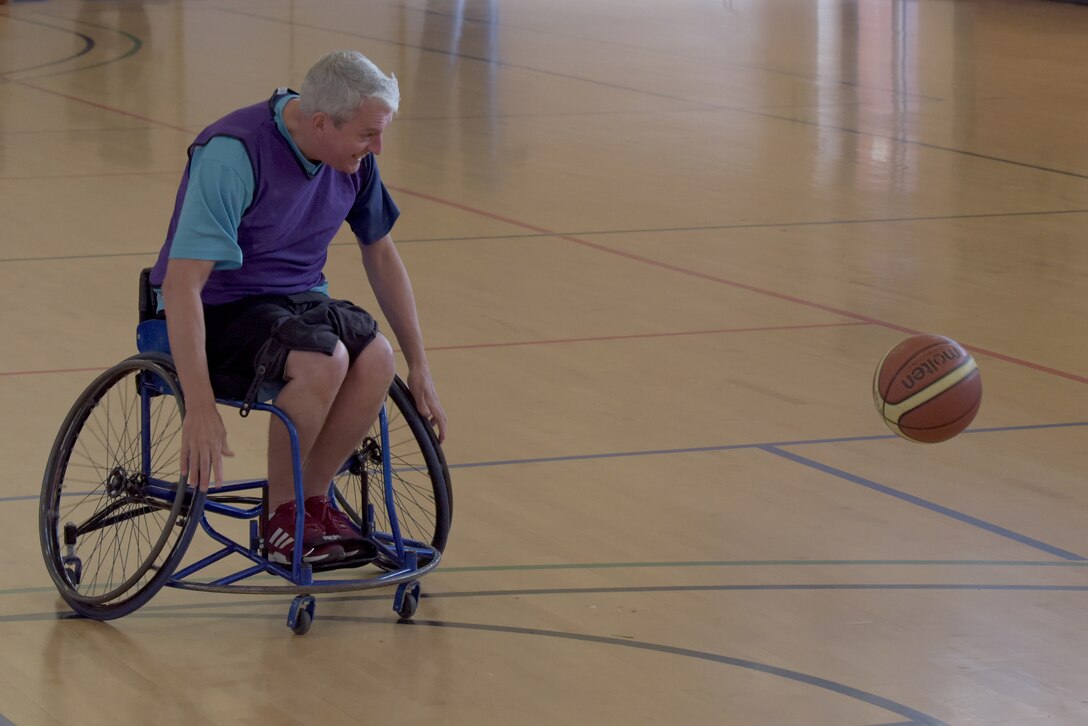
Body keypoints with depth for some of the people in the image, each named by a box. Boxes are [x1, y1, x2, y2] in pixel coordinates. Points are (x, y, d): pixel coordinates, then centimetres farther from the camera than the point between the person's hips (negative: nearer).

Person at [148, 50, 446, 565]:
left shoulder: (354, 159, -3)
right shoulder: (233, 155, -26)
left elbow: (380, 256, 13)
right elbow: (180, 284, -31)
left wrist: (419, 367, 12)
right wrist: (200, 406, -38)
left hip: (297, 297, 6)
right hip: (220, 308, -6)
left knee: (375, 358, -24)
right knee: (323, 361, -33)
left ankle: (313, 499, -3)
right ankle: (281, 517, -11)